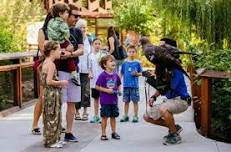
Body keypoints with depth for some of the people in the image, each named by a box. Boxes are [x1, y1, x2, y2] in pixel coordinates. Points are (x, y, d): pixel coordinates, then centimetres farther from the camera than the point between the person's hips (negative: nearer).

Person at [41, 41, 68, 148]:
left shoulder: (45, 62, 12)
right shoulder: (51, 64, -17)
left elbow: (43, 80, 16)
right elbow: (49, 81, -25)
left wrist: (59, 83, 13)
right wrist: (61, 82, -12)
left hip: (48, 92, 10)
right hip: (52, 94, -10)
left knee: (51, 118, 15)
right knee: (52, 118, -2)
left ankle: (54, 139, 24)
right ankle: (51, 141, 5)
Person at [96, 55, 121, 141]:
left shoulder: (115, 75, 6)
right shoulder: (103, 75, -11)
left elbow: (118, 85, 20)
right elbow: (97, 87, -11)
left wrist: (118, 91, 1)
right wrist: (106, 90, -19)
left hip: (114, 100, 5)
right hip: (105, 100, -5)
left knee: (113, 116, 13)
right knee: (105, 117, 1)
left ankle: (114, 133, 24)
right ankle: (103, 134, 11)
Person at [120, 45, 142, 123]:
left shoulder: (137, 63, -1)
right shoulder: (124, 63, 5)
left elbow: (141, 73, 4)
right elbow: (121, 73, 10)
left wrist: (136, 74, -16)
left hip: (134, 85, -2)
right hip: (126, 85, 2)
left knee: (135, 101, 3)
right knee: (126, 101, 10)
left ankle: (135, 116, 13)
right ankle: (125, 116, 21)